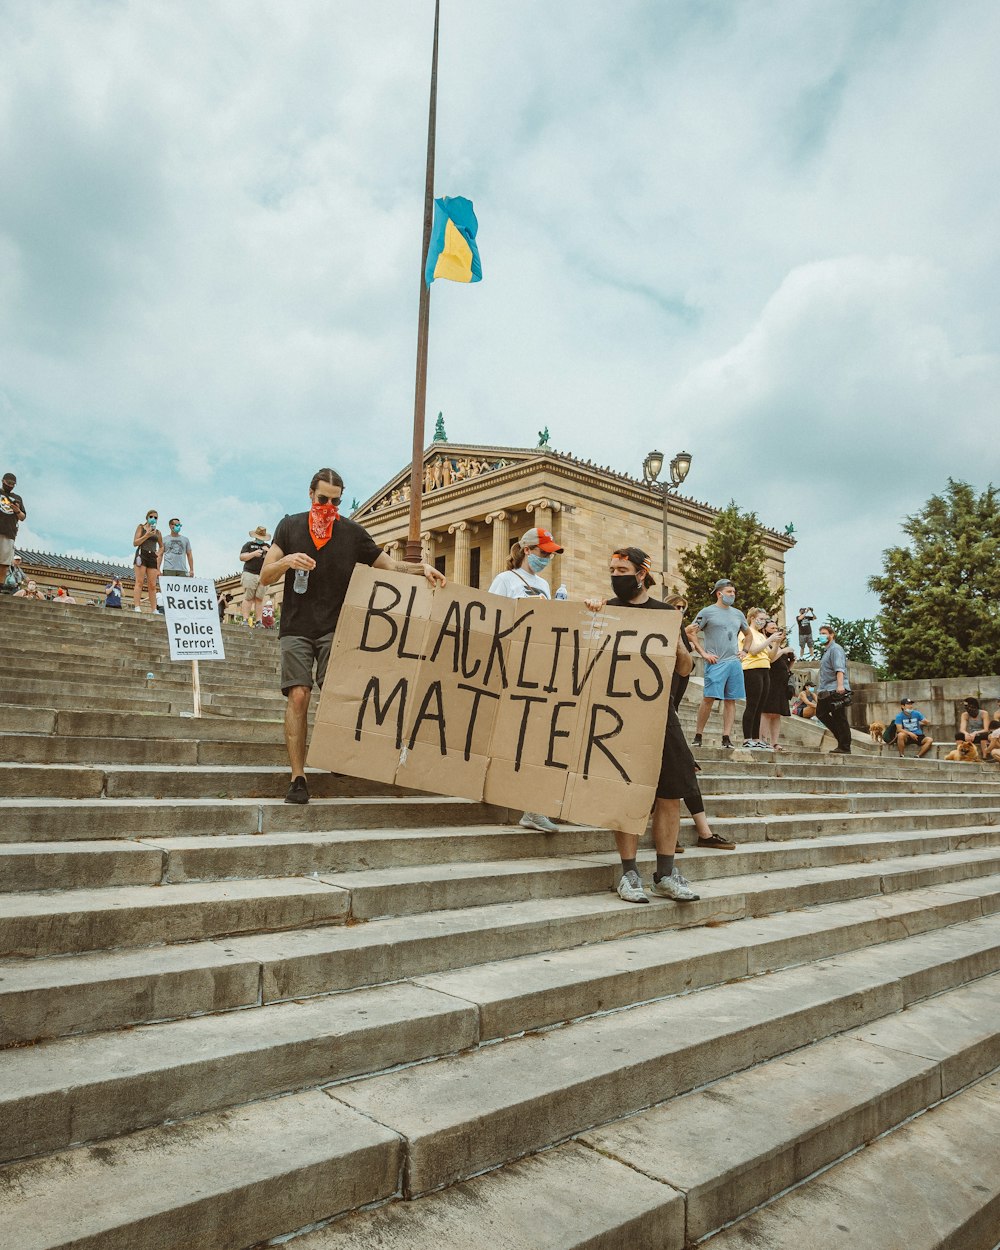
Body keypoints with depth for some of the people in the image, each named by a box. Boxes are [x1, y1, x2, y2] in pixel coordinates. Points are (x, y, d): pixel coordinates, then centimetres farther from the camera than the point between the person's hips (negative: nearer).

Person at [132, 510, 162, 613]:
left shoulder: (157, 532, 18)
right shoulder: (141, 527, 9)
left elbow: (162, 546, 30)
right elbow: (135, 543, 0)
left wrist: (158, 553, 9)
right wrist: (147, 535, -9)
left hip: (152, 557, 4)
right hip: (142, 554, -4)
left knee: (152, 585, -1)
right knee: (139, 582, -12)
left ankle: (153, 610, -3)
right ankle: (137, 607, -19)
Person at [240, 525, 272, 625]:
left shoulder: (268, 546, 23)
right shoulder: (249, 545, 15)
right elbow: (242, 557, 5)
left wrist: (268, 552, -1)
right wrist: (253, 554, -8)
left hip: (263, 576, 2)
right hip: (250, 574, -2)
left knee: (259, 599, -3)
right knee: (248, 598, -7)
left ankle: (258, 621, -5)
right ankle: (246, 620, -10)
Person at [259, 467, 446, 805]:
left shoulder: (352, 532, 7)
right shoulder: (290, 526, 7)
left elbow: (388, 565, 10)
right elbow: (265, 577, 4)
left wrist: (422, 569, -8)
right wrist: (286, 561, -18)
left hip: (335, 628, 0)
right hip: (296, 627, 0)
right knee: (298, 696, -9)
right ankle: (297, 778, -6)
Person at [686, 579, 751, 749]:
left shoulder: (738, 614, 17)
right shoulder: (708, 612, 0)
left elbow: (748, 634, 32)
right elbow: (690, 632, -3)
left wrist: (744, 651, 17)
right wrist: (703, 653, -7)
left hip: (735, 662, 6)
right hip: (716, 662, -5)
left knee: (731, 700, 2)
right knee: (709, 698, -10)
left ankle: (726, 738, 5)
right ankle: (698, 736, -1)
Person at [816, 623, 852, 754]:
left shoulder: (835, 649, -7)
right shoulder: (826, 651, 23)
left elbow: (839, 669, -22)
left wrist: (840, 685, -35)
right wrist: (821, 691, 23)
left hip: (836, 690, -10)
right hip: (827, 691, 10)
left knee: (840, 719, -6)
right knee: (821, 713, 10)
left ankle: (844, 748, -1)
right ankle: (842, 739, 16)